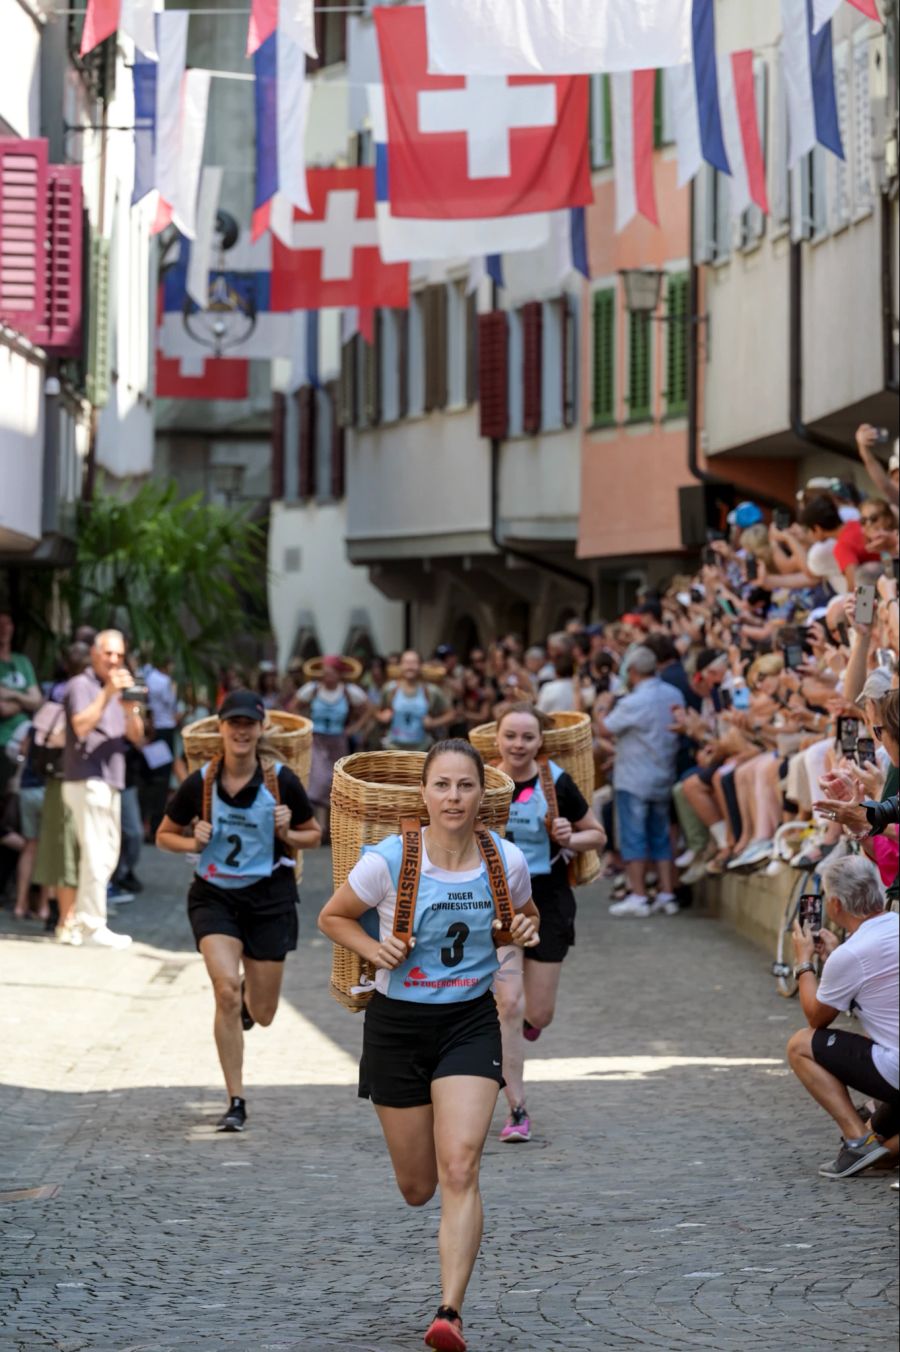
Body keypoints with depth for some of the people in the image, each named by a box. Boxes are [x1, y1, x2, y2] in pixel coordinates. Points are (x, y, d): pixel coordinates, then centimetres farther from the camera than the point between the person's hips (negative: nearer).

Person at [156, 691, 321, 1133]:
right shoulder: (199, 784, -7)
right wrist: (193, 842, -14)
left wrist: (287, 834, -15)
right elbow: (165, 835, 7)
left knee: (262, 1013, 7)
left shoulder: (282, 781, -8)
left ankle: (249, 997, 49)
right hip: (214, 895, -1)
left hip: (269, 896, 1)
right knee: (225, 990, -21)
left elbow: (313, 835, 6)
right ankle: (236, 1102, -10)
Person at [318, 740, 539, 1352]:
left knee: (460, 1169, -18)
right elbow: (333, 917, 2)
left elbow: (525, 916, 14)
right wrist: (377, 951, -17)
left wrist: (526, 932, -9)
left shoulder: (507, 860, -8)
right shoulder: (388, 860, -14)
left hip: (471, 1022, 0)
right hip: (398, 1023, 0)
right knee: (417, 1188, 11)